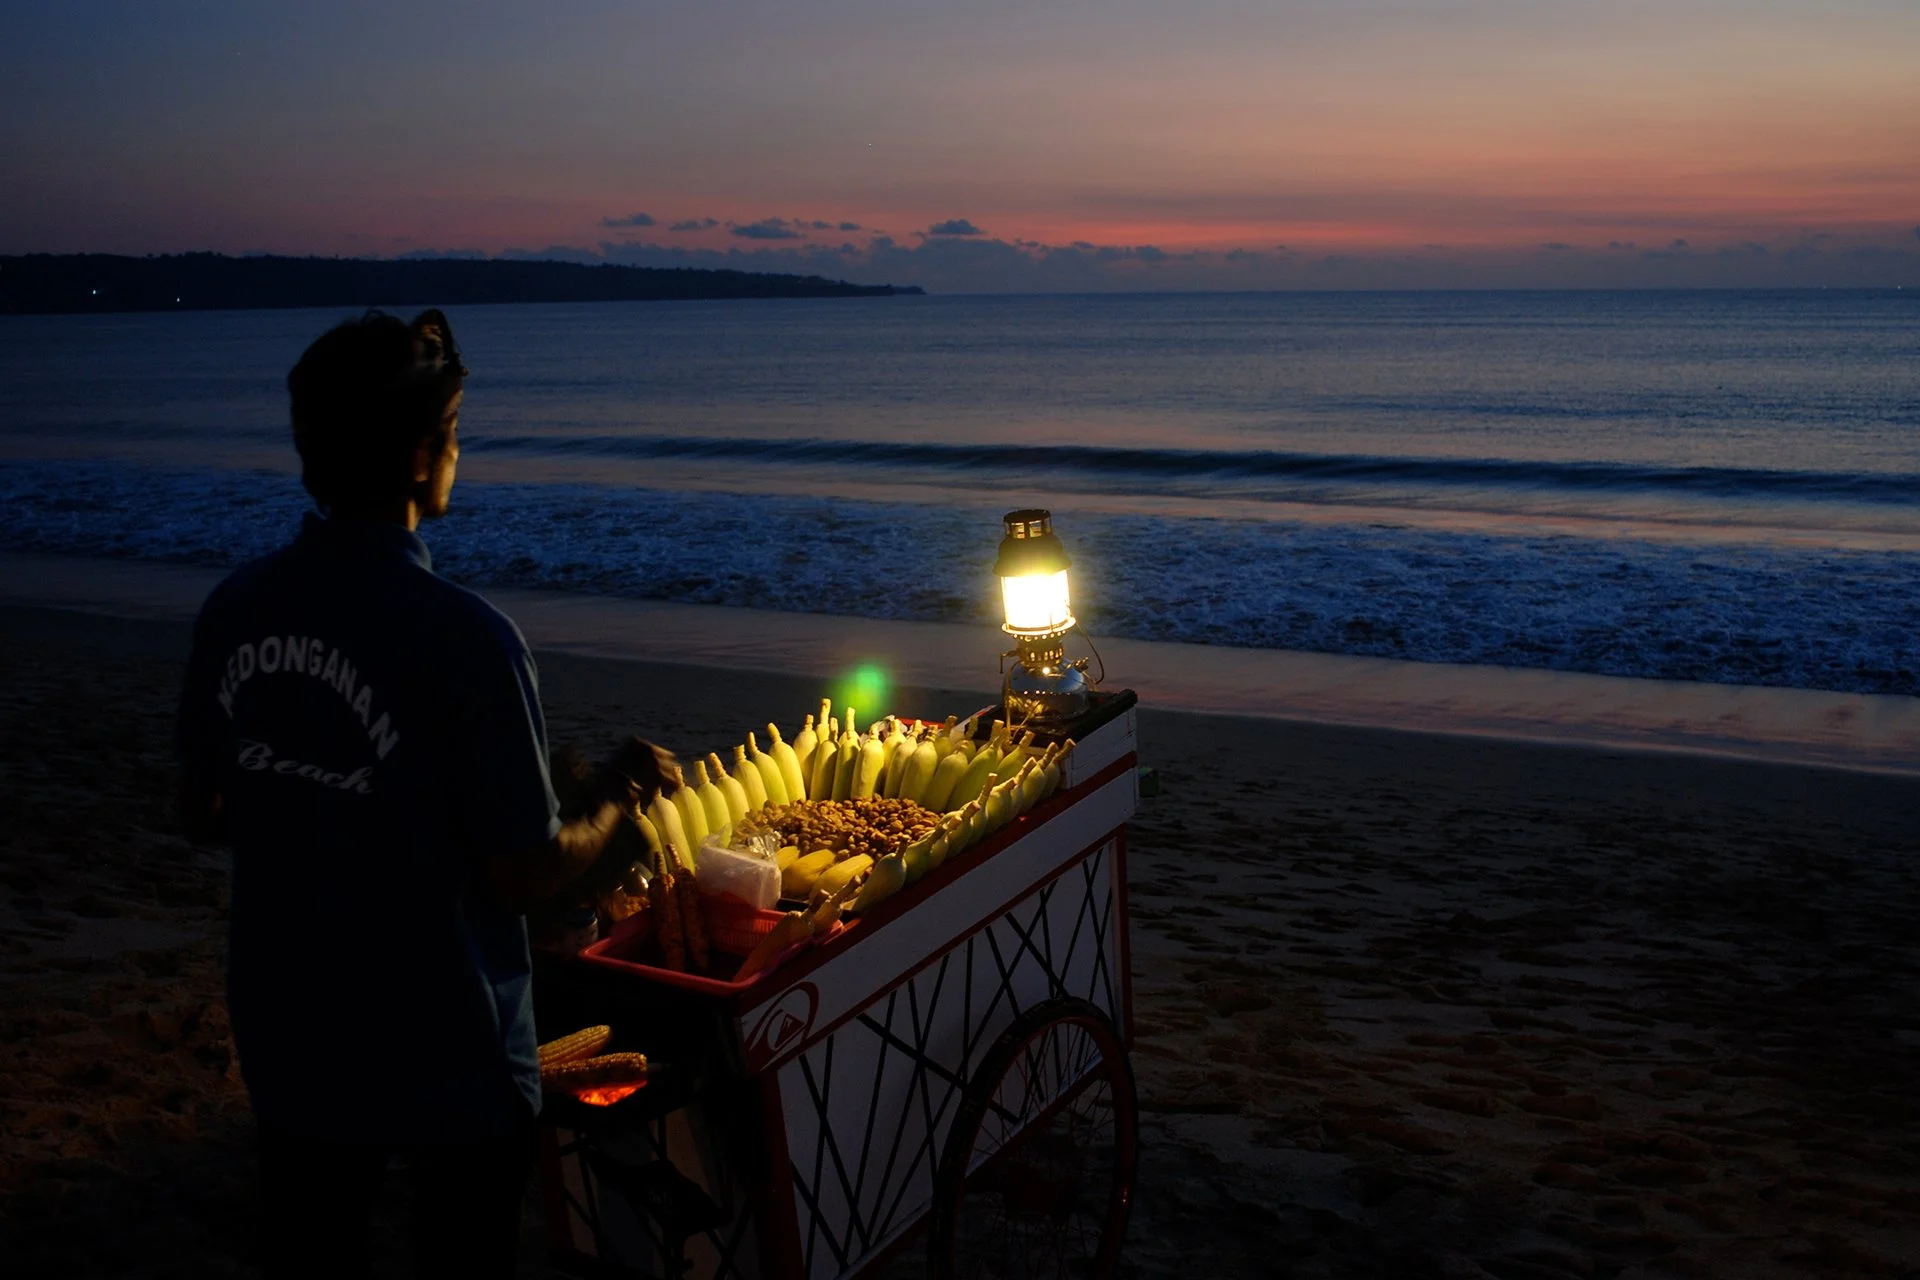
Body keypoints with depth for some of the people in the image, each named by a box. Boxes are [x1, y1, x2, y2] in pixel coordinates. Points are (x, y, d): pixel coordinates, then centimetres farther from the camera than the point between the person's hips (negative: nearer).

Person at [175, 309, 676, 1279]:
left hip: (289, 1040, 5)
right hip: (448, 1056, -5)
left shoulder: (232, 610, -7)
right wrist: (626, 793, -2)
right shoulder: (465, 638, -25)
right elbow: (526, 876, -19)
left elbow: (204, 817, 6)